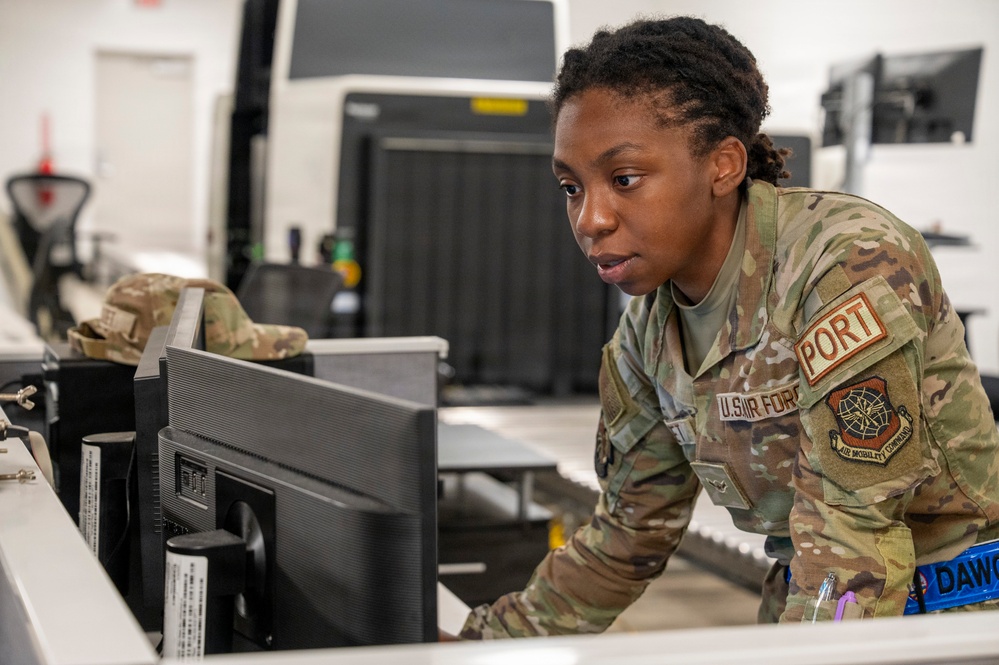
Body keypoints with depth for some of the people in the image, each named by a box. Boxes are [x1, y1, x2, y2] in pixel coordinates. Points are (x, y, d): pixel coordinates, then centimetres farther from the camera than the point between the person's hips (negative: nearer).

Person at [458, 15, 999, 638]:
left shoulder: (849, 265, -20)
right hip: (811, 607, 4)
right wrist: (484, 645, 9)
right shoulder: (649, 331, 2)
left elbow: (854, 525, -23)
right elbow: (629, 533, 10)